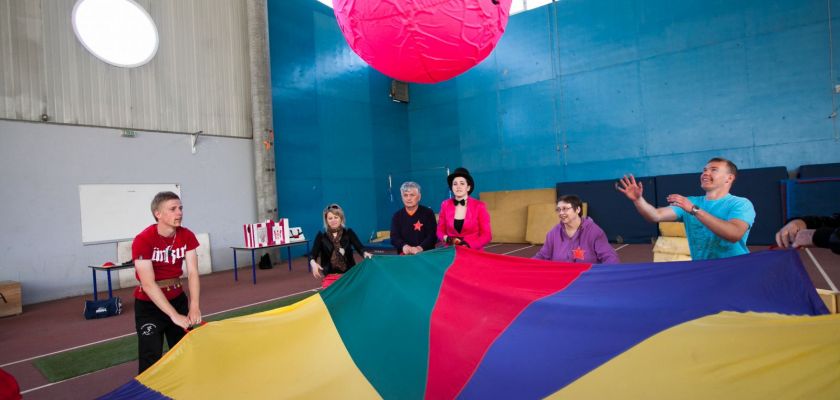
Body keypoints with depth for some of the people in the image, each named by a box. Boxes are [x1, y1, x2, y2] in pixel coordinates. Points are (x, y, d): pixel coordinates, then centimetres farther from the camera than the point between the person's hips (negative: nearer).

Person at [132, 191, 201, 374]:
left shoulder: (187, 236, -8)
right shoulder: (143, 240, -22)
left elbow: (193, 273, -10)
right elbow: (149, 285, -25)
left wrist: (194, 307, -21)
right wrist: (174, 315, -28)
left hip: (178, 299, 4)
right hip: (149, 305, -4)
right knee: (151, 358, -3)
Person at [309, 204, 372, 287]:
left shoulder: (348, 233, -1)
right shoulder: (321, 236, -1)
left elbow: (359, 247, -11)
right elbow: (313, 254, -7)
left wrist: (365, 253, -34)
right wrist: (313, 263, -30)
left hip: (349, 274, 1)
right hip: (330, 276, 0)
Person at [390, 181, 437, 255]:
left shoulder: (428, 213, 5)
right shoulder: (397, 216, 10)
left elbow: (432, 236, -5)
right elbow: (394, 238, 1)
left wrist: (420, 248, -22)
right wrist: (404, 246, -21)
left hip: (426, 254, -1)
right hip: (404, 255, 1)